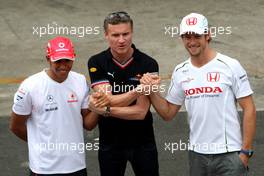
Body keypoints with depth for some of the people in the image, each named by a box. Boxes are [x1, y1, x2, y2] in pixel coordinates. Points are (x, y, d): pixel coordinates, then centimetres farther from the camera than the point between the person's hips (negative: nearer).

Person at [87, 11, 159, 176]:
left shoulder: (148, 64, -13)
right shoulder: (97, 63, -8)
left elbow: (141, 112, -16)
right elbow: (110, 100, -19)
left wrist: (105, 110, -22)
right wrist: (139, 89, -30)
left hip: (142, 142, -1)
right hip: (110, 143, 1)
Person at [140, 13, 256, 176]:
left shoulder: (230, 66, -6)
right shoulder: (180, 72, 8)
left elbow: (249, 110, -5)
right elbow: (168, 113, 14)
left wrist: (246, 152, -9)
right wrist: (152, 91, -2)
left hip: (229, 155, -4)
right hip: (197, 154, 4)